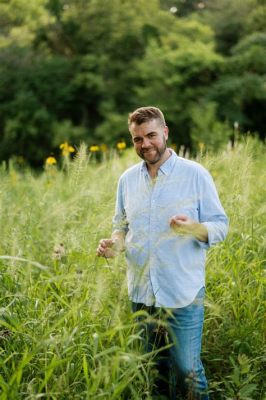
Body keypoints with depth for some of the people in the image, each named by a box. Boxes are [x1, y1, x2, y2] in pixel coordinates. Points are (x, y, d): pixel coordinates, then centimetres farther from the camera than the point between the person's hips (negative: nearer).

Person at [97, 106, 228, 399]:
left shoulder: (195, 174, -8)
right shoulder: (127, 179, 6)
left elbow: (220, 225, -7)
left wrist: (194, 229, -28)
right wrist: (115, 243, -6)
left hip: (183, 294, -4)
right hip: (141, 291, 5)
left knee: (187, 370, 2)